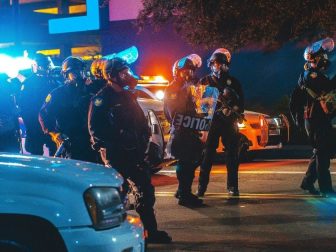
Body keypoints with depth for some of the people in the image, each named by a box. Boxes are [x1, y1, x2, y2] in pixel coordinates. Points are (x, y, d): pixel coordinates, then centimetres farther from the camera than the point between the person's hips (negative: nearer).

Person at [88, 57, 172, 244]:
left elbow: (141, 121, 19)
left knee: (145, 190, 5)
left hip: (134, 152, 7)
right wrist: (117, 141, -17)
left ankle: (151, 231, 13)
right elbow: (95, 129, -15)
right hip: (115, 154, -7)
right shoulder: (101, 100, -8)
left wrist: (144, 139, 5)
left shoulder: (128, 96, 15)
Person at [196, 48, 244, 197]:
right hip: (210, 121, -1)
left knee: (232, 154, 1)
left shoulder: (233, 82, 13)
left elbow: (240, 101, 11)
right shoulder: (205, 81, 11)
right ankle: (202, 186, -2)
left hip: (229, 122, 1)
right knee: (207, 154, -6)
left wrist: (235, 112, -7)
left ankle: (232, 186, 8)